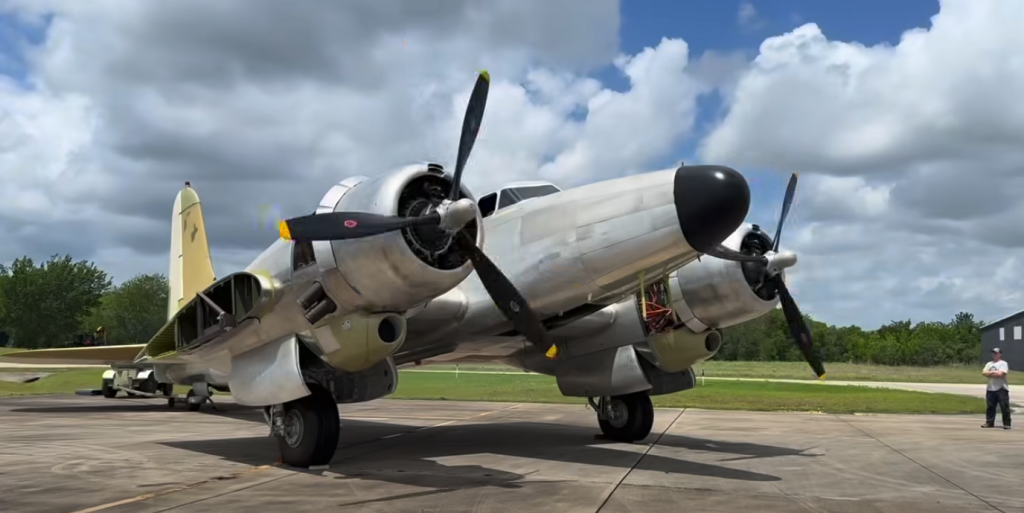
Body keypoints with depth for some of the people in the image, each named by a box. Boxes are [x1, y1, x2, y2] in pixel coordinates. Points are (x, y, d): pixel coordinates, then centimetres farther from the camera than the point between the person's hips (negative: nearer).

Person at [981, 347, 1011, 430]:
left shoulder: (1003, 363, -4)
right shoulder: (989, 364, 16)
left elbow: (1000, 374, -18)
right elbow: (984, 373, 3)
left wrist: (990, 374, -7)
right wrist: (994, 372, -10)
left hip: (1001, 389, -6)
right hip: (990, 389, 6)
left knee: (1004, 407, -5)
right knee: (990, 406, 8)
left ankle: (1006, 424, 0)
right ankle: (989, 422, 13)